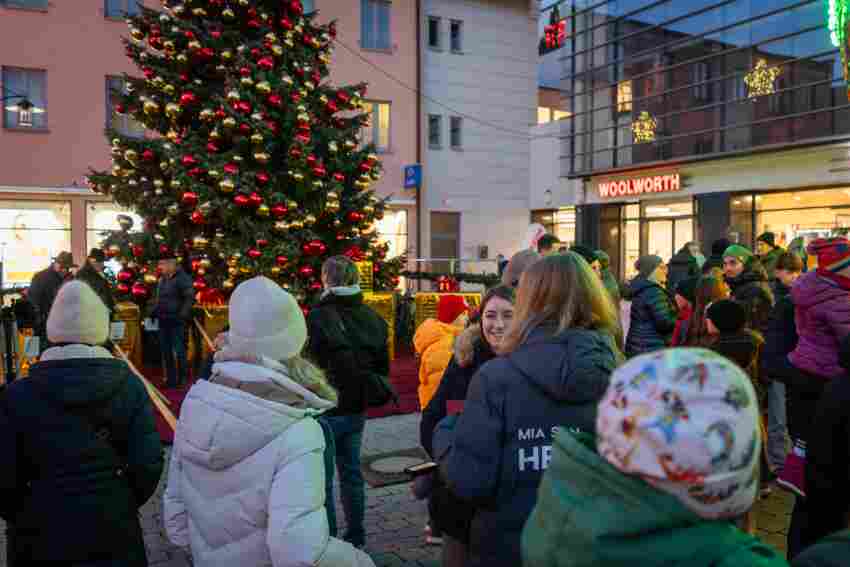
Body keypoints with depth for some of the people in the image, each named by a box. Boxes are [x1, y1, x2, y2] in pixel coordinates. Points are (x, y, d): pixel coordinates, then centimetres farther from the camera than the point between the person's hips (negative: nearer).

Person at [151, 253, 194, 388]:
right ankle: (170, 379, 21)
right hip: (163, 320, 8)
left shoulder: (182, 278, -9)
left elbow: (190, 298, -15)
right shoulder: (161, 280, 15)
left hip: (176, 321, -8)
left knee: (179, 351, -6)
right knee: (166, 351, 12)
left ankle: (182, 379, 4)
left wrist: (183, 314, -21)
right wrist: (154, 312, 13)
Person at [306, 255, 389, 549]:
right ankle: (356, 535, 27)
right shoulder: (373, 318, 3)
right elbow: (383, 367, 10)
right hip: (357, 408, 6)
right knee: (351, 470, 18)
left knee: (322, 477, 5)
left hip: (326, 410, -6)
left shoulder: (318, 318, -17)